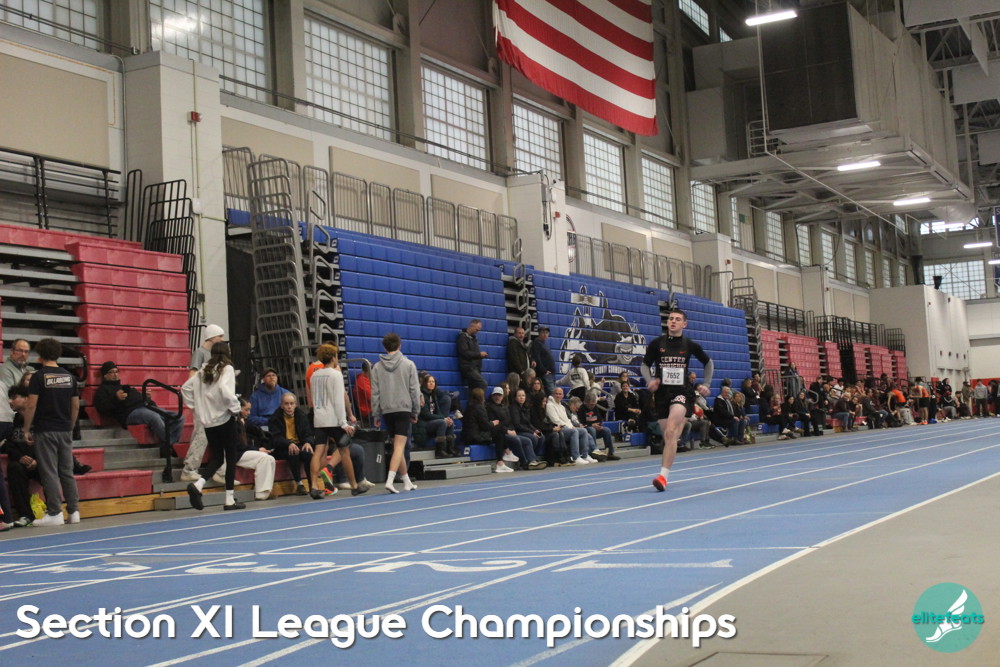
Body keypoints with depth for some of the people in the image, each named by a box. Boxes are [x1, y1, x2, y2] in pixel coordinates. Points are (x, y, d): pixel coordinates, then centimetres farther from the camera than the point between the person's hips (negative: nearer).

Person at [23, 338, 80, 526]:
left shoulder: (39, 377, -8)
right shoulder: (70, 377, 6)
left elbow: (31, 406, -11)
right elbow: (76, 406, 10)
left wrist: (26, 429, -3)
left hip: (45, 431, -5)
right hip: (65, 431, 5)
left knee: (49, 472, -1)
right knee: (67, 471, 10)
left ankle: (55, 513, -2)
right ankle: (74, 511, 10)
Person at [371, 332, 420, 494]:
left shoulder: (377, 367, 4)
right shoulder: (408, 364, 0)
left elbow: (375, 393, 3)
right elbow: (414, 390, 0)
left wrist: (376, 415, 8)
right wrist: (415, 412, 8)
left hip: (387, 411, 3)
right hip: (404, 409, -3)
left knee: (398, 447, 12)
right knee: (399, 446, -8)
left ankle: (407, 481, 19)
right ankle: (390, 480, -23)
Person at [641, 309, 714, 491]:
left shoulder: (690, 345, 4)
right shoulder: (656, 343, 3)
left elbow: (708, 362, 20)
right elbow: (645, 365, 11)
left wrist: (706, 384, 11)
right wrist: (650, 380, -9)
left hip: (683, 392, -2)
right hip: (662, 393, 2)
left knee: (670, 432, -21)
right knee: (668, 438, 6)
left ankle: (663, 475, -25)